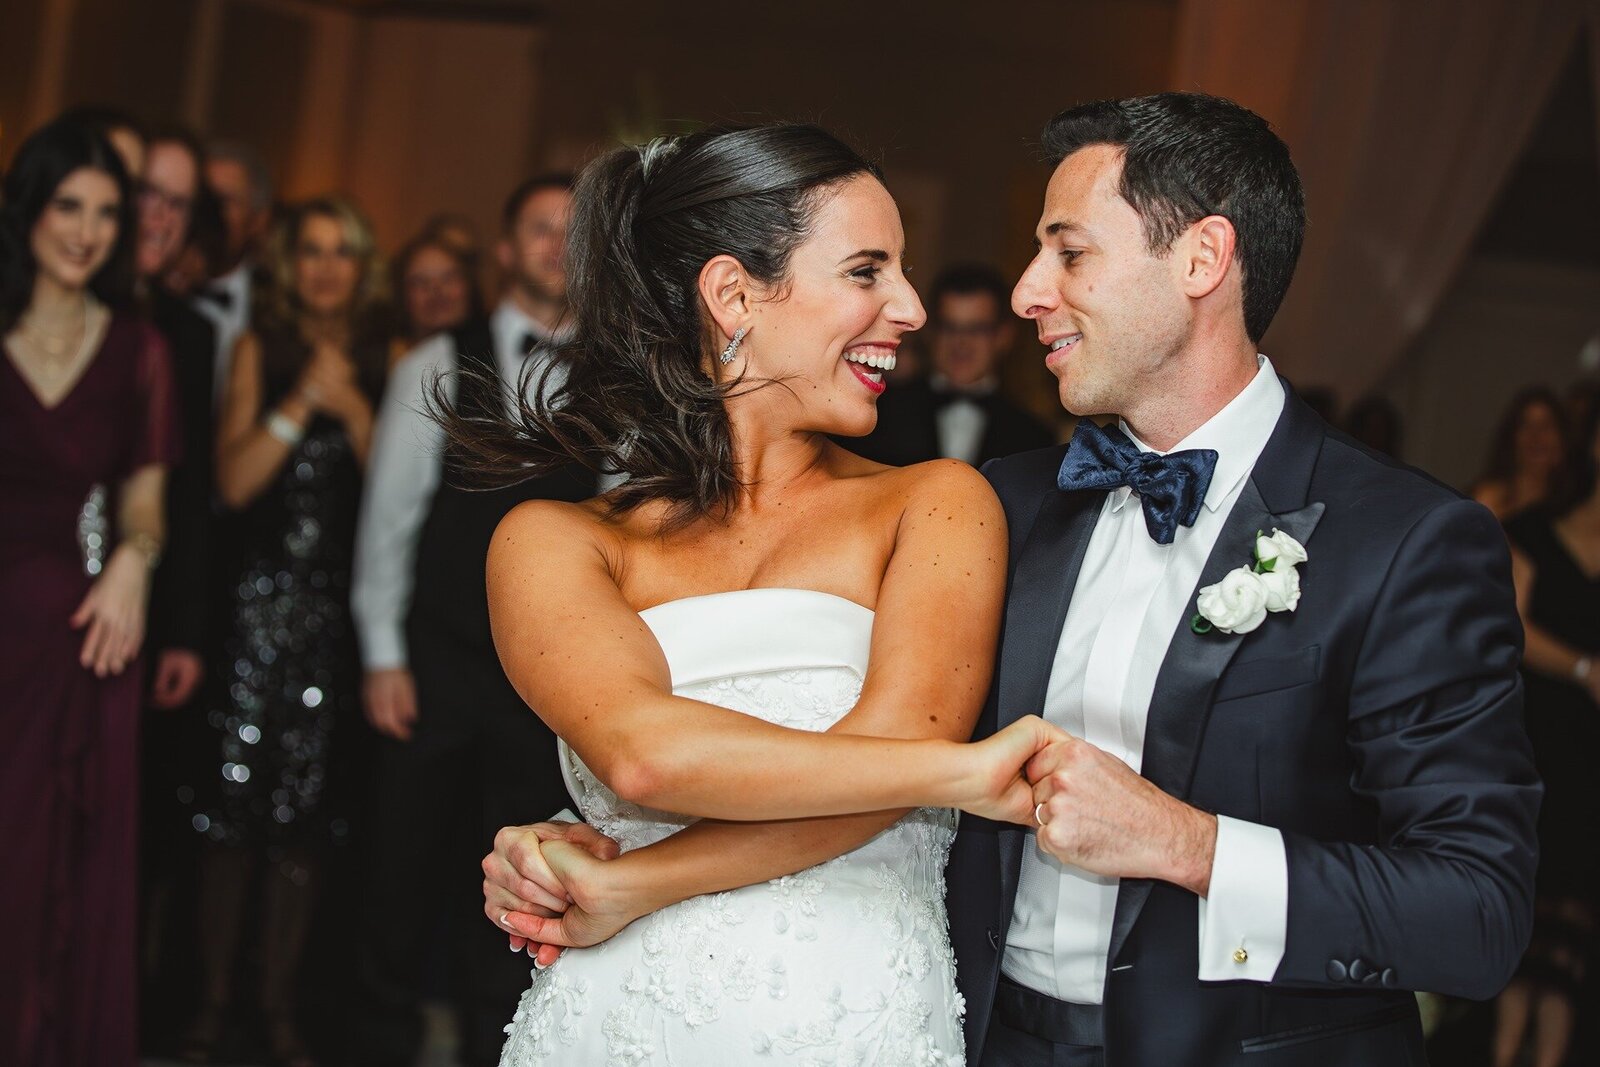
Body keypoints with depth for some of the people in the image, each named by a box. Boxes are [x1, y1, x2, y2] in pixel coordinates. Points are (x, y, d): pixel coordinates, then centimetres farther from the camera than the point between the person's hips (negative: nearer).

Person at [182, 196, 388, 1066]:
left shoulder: (382, 360, 8)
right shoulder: (260, 348, 5)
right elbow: (235, 480, -5)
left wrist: (352, 405, -9)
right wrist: (303, 400, -11)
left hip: (339, 610, 1)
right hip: (257, 601, -1)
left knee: (306, 814, 4)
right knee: (233, 805, -1)